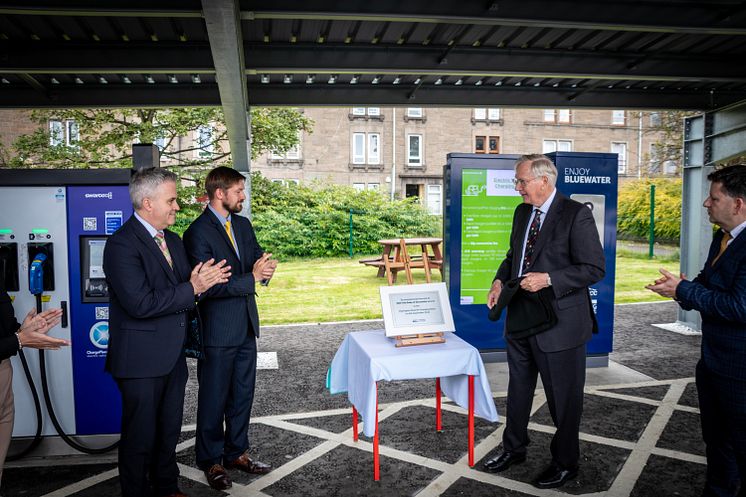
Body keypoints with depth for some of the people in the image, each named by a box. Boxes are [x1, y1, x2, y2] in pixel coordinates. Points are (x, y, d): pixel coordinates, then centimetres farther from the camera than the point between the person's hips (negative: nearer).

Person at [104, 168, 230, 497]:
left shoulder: (173, 241, 12)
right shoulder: (122, 244, -17)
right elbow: (141, 304, -25)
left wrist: (201, 281, -7)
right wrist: (193, 288, -19)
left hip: (172, 356, 8)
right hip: (141, 359, -8)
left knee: (169, 430, 21)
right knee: (140, 436, 8)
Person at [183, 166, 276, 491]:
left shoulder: (243, 225, 9)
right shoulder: (198, 233, -15)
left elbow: (259, 260, 9)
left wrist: (264, 267, -14)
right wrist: (252, 278, -23)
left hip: (246, 327, 7)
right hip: (218, 332, -7)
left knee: (243, 395, 17)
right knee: (214, 400, 9)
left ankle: (236, 452, 34)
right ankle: (211, 461, 27)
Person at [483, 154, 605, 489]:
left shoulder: (576, 215, -14)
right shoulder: (522, 212, 9)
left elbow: (595, 268, -17)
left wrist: (548, 279, -24)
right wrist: (500, 280, 1)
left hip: (559, 323, -7)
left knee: (563, 398, 10)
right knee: (518, 389, 21)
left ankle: (565, 463, 30)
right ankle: (514, 449, 40)